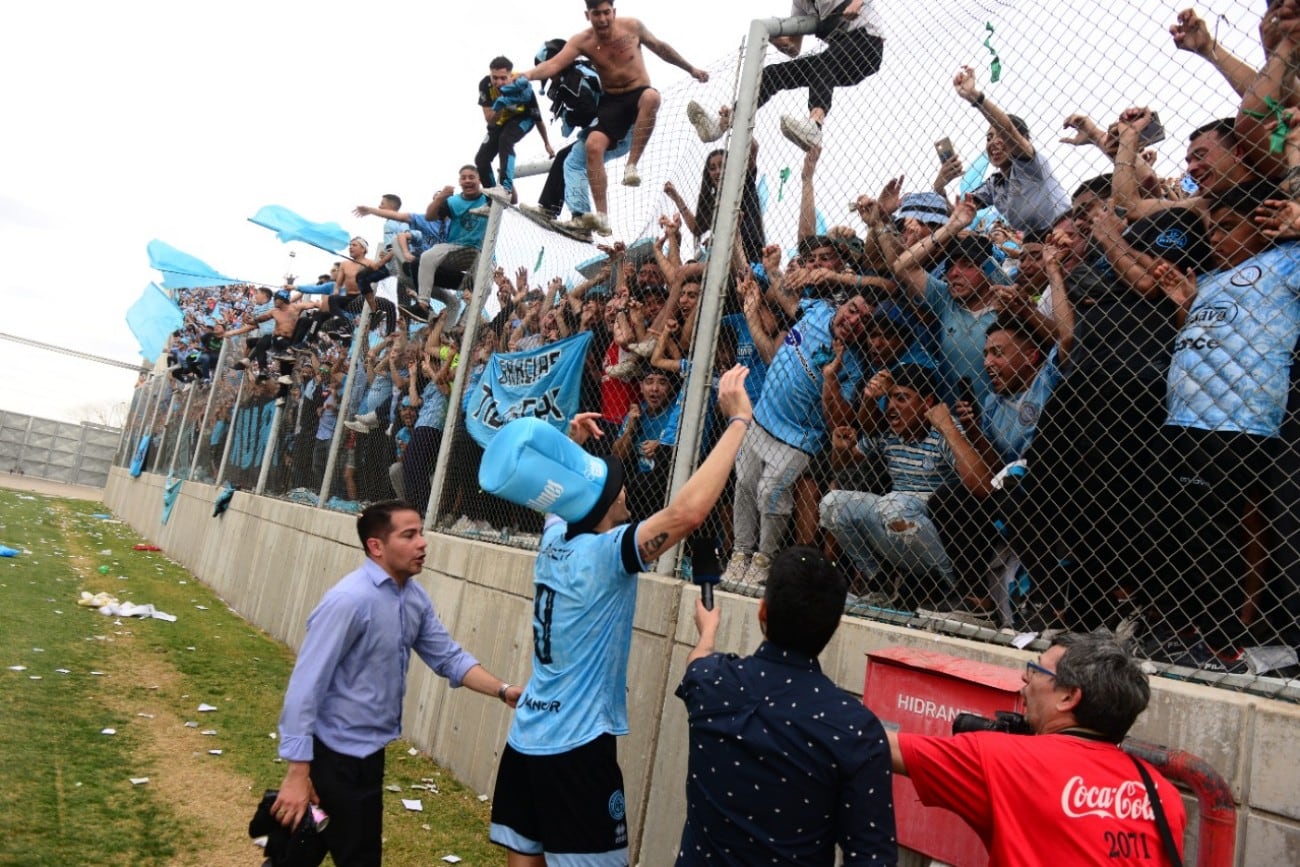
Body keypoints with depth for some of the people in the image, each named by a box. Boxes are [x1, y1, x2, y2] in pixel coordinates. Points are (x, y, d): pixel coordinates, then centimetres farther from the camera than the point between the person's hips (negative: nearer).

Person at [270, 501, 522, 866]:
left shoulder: (415, 597, 0)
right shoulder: (349, 600, -25)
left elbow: (449, 657, 4)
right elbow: (306, 685, -24)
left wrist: (504, 691, -10)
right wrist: (298, 774, -24)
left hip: (368, 751, 8)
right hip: (335, 755, -8)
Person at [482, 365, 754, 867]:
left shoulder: (555, 538, 2)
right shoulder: (605, 553, -20)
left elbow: (568, 495, 28)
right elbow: (687, 511, -32)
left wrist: (574, 447, 15)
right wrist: (739, 419, -26)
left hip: (526, 738, 8)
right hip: (574, 748, -7)